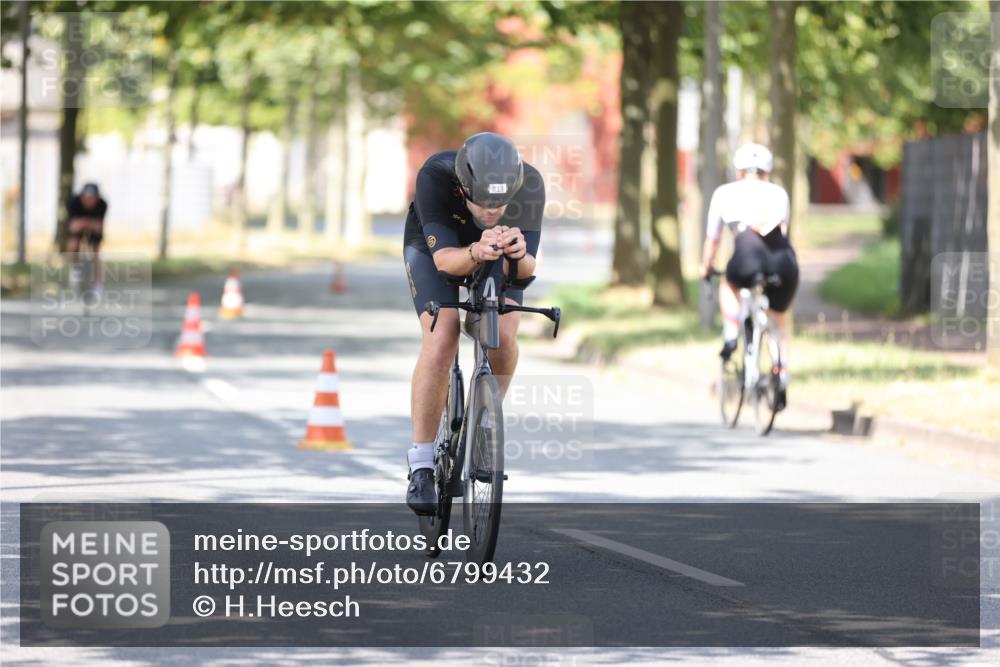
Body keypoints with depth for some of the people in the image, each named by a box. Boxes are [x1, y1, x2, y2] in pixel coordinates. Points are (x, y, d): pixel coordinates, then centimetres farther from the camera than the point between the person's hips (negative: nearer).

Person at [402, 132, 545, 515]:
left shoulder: (529, 186, -35)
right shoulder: (435, 177, -39)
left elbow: (526, 268, -34)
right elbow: (444, 258, -39)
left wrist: (519, 254, -57)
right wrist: (476, 253, -60)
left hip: (497, 258, 2)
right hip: (435, 249, -2)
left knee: (504, 339, -23)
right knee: (441, 341, -25)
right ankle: (421, 465, -16)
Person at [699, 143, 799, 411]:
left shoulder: (725, 193, 24)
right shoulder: (778, 193, 27)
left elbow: (712, 238, 31)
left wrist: (706, 268, 47)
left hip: (748, 257, -2)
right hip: (783, 259, 2)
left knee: (728, 286, 34)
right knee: (778, 321, 24)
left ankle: (731, 334, 14)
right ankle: (782, 381, 17)